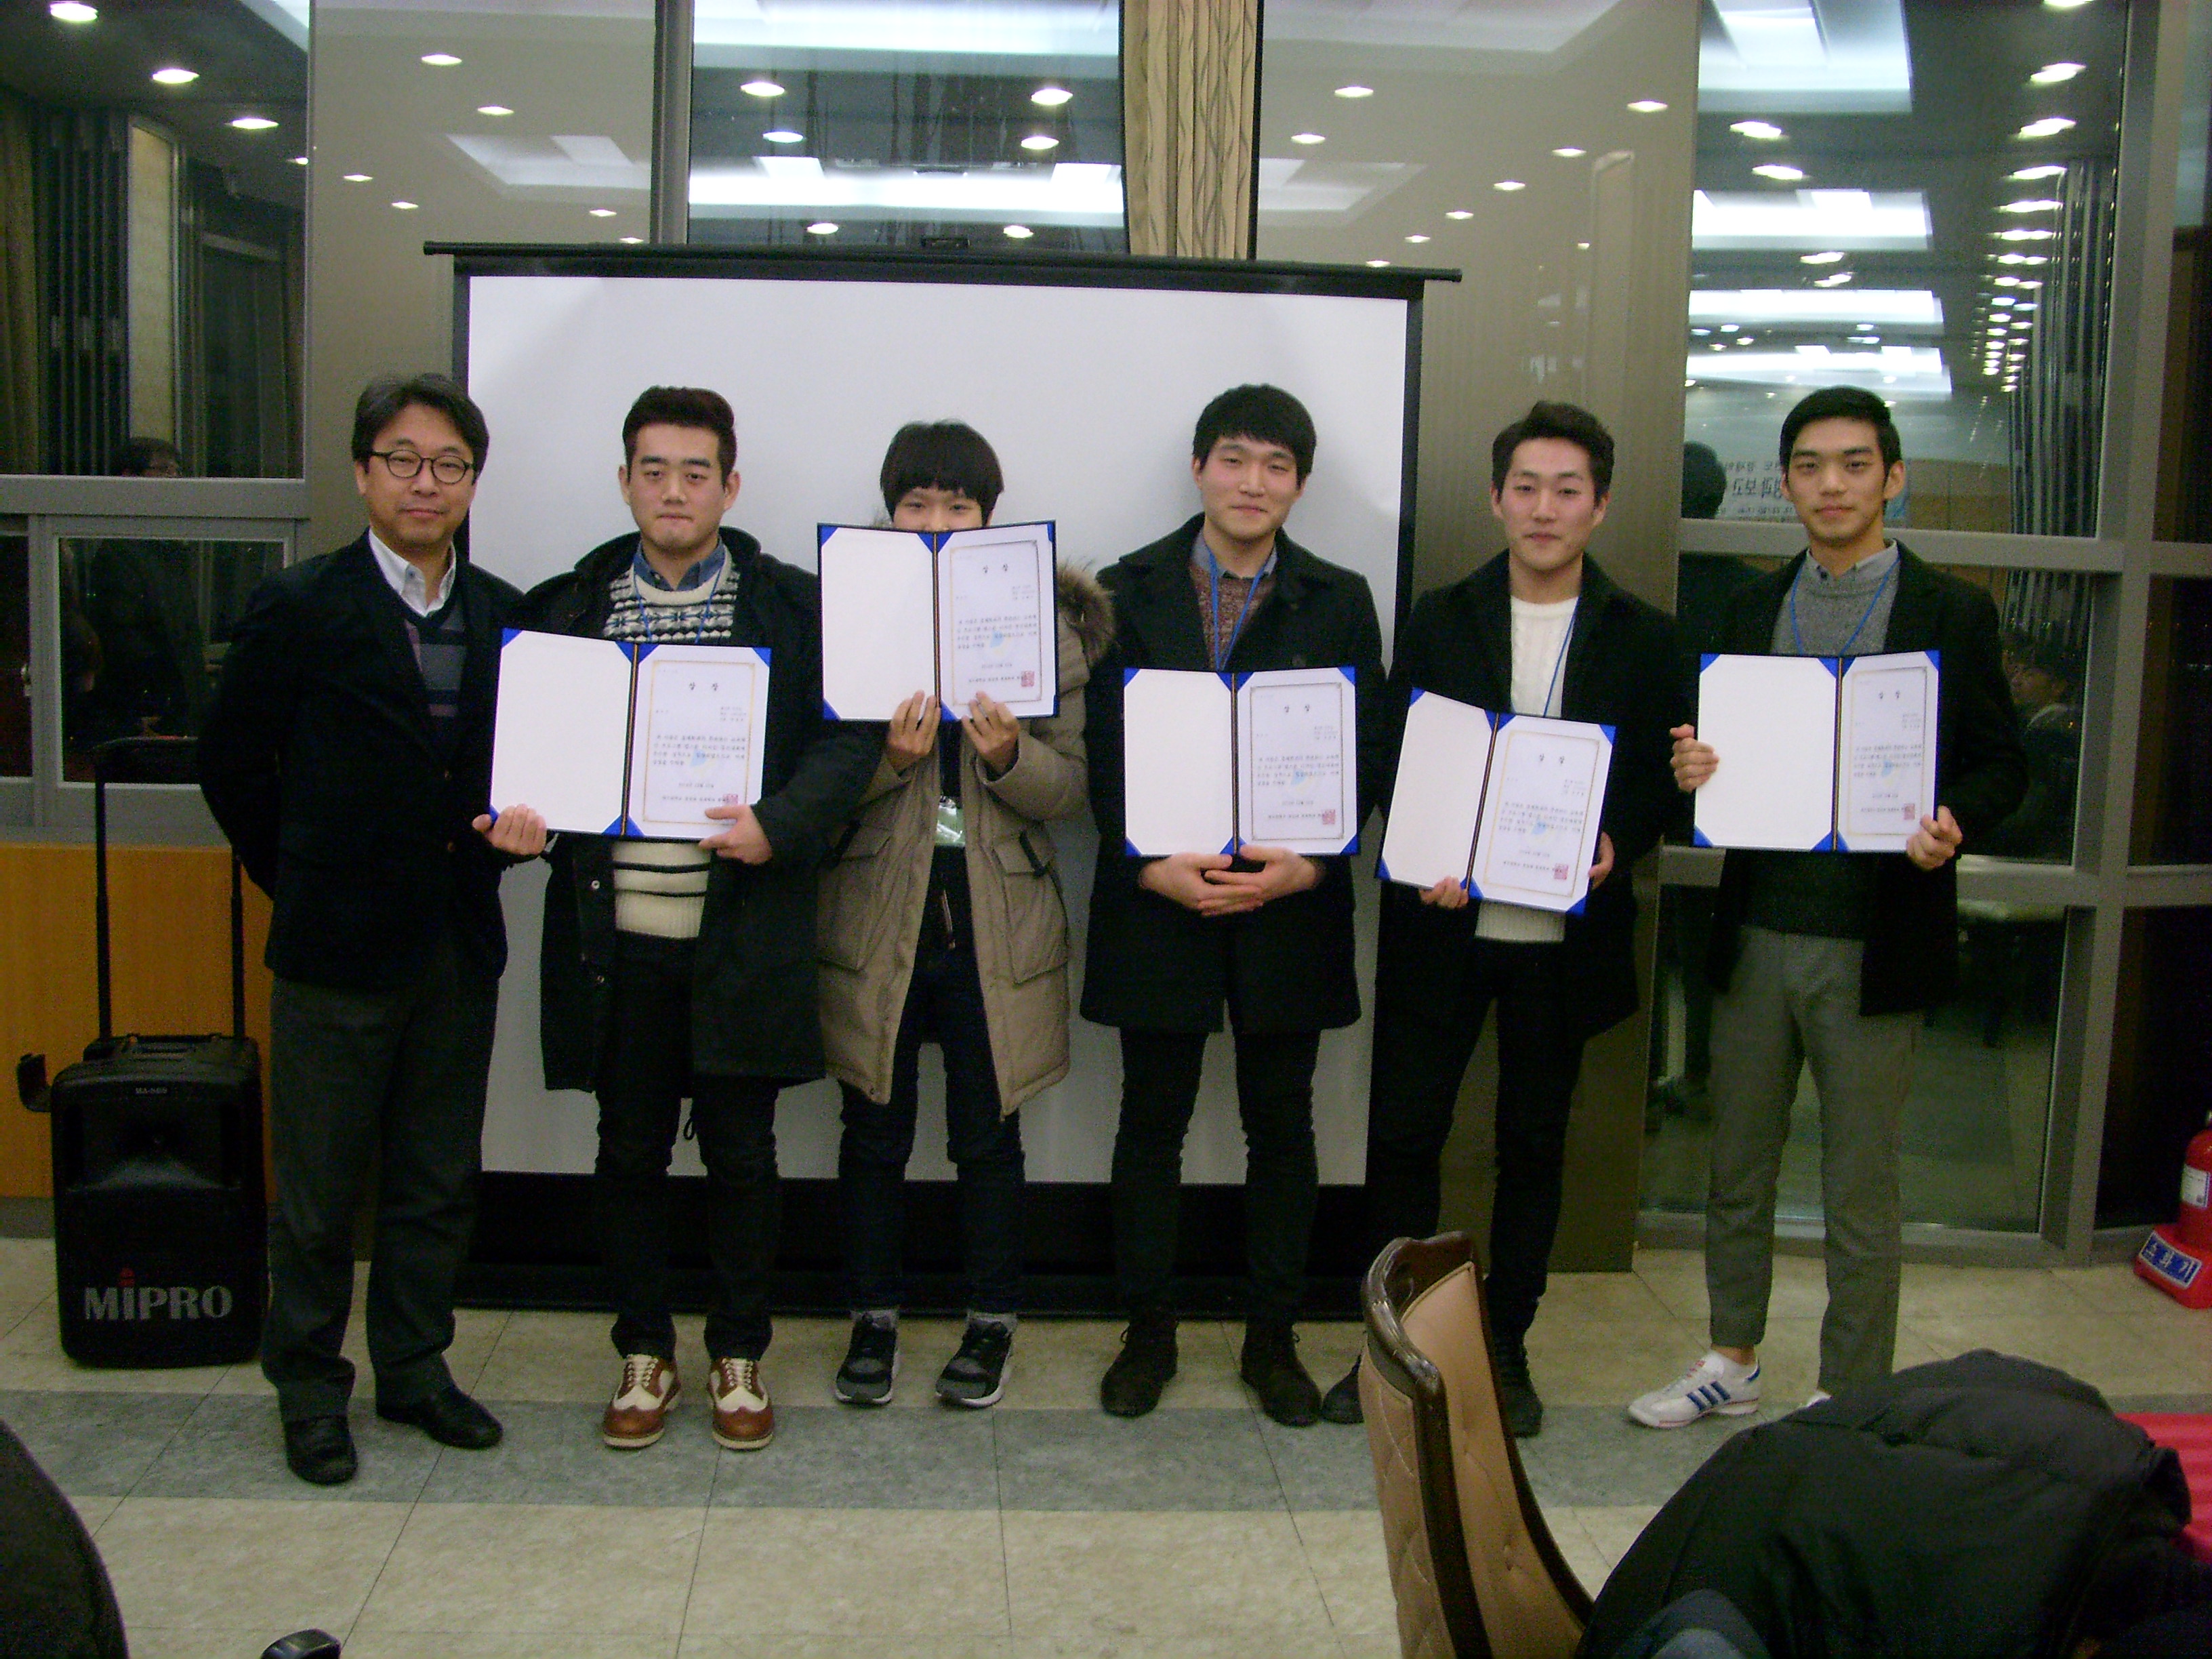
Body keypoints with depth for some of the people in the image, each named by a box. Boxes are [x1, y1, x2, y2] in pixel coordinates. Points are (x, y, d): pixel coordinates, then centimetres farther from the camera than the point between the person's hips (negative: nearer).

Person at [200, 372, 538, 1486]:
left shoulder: (501, 615, 6)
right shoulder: (299, 610, -6)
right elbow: (232, 765, 1)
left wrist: (519, 827, -7)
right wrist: (303, 883, 2)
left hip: (459, 947, 4)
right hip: (337, 950, -4)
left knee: (438, 1186, 14)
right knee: (320, 1193, 8)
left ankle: (414, 1368, 30)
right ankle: (308, 1387, 24)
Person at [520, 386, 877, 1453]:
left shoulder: (793, 606, 3)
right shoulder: (566, 605, 9)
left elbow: (850, 734, -2)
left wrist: (778, 824, -16)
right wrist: (521, 814, -10)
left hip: (741, 931, -1)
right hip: (616, 932, 2)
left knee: (742, 1154, 8)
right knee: (629, 1153, 11)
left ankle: (739, 1357, 25)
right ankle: (644, 1355, 27)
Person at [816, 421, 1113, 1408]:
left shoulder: (1043, 624, 1)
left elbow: (1072, 787, -2)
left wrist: (1009, 756, -21)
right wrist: (887, 759, -21)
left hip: (997, 925, 0)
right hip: (876, 917, 0)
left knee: (987, 1137, 9)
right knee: (875, 1135, 10)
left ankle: (992, 1321, 26)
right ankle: (873, 1318, 27)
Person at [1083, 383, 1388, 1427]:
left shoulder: (1338, 601, 6)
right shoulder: (1129, 591, 4)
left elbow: (1367, 756, 2)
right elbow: (1103, 751, 0)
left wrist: (1312, 864, -13)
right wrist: (1151, 866, -13)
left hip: (1290, 908, 1)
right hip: (1157, 900, 0)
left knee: (1282, 1127, 9)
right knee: (1151, 1123, 7)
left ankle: (1272, 1339, 23)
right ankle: (1148, 1333, 22)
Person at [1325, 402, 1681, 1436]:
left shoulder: (1640, 638, 4)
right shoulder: (1440, 621, 5)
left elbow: (1659, 780, 4)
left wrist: (1614, 846, -17)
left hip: (1564, 933, 0)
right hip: (1443, 924, 0)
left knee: (1535, 1144, 10)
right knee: (1402, 1136, 2)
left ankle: (1505, 1343, 25)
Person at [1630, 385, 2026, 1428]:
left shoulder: (1952, 614, -1)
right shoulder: (1752, 609, 10)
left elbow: (2002, 764, 0)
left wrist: (1953, 823, -20)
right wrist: (1696, 768, -9)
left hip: (1874, 946, -4)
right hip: (1755, 935, 4)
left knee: (1861, 1194, 6)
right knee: (1737, 1168, 15)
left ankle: (1853, 1404, 20)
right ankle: (1731, 1363, 33)